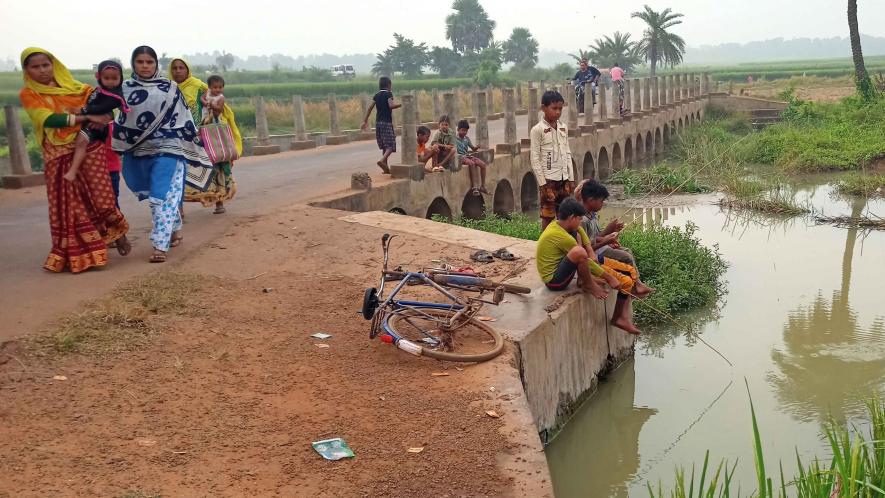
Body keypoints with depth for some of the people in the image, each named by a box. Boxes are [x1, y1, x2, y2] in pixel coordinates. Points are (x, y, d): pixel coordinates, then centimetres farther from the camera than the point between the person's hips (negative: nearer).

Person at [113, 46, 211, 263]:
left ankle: (160, 245, -10)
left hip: (167, 149, -4)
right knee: (154, 196, 14)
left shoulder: (170, 88, -1)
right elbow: (120, 121, 16)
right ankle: (175, 229, 34)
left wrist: (195, 148, 2)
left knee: (164, 196, -10)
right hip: (138, 152, 4)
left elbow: (184, 119, 2)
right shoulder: (125, 88, 7)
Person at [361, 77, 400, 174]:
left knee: (384, 146, 14)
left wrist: (365, 121, 12)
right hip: (387, 122, -7)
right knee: (391, 145, -8)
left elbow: (370, 108, 8)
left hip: (378, 122, 7)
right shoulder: (388, 94, -5)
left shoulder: (377, 95, 13)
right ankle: (382, 160, -32)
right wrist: (400, 104, -5)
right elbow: (391, 105, -21)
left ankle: (386, 168, 14)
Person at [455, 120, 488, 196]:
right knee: (472, 163, -35)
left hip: (467, 156, 7)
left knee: (483, 164, -11)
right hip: (460, 157, -7)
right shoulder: (454, 139, -4)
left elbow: (473, 148, 17)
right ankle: (473, 187, -32)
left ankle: (482, 186, -7)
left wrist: (476, 148, -5)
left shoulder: (467, 138, 14)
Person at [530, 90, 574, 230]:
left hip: (564, 179, 5)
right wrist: (543, 184, -13)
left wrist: (571, 179, 9)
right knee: (548, 217, 0)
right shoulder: (537, 130, -8)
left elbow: (567, 154, 13)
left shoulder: (563, 127, 9)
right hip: (548, 179, -5)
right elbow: (535, 159, -10)